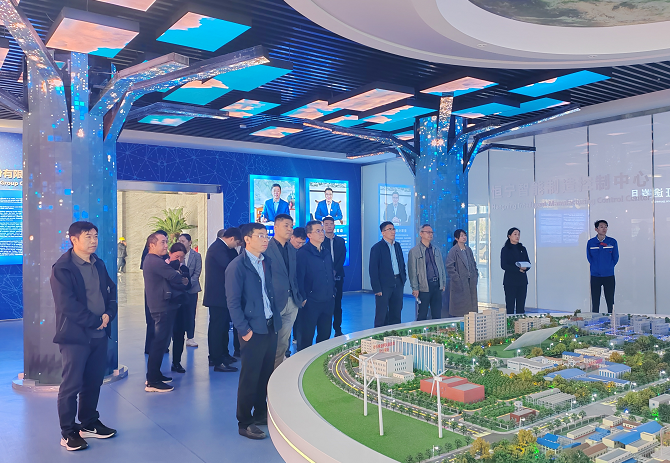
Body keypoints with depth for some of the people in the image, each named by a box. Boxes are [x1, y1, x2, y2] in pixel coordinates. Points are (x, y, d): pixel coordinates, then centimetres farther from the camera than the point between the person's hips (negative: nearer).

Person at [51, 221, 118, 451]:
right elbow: (68, 305, -18)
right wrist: (95, 321, -14)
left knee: (94, 382, 14)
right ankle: (68, 433, 15)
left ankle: (89, 424, 29)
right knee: (71, 385, 2)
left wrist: (109, 313, -5)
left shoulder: (98, 264, 10)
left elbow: (111, 290, 14)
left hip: (99, 334, 6)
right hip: (75, 335, -6)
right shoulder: (62, 268, -11)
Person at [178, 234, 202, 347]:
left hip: (191, 288, 0)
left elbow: (197, 273, 0)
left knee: (190, 314, 3)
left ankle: (190, 338, 11)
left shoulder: (196, 256, 3)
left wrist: (188, 283, -11)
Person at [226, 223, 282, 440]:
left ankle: (261, 413, 32)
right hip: (253, 331, -7)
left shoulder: (267, 262, 10)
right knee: (249, 378, 3)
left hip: (270, 327, 7)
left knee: (266, 374, 15)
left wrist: (276, 319, 8)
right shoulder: (237, 266, -12)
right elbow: (233, 302, -13)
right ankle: (245, 423, 16)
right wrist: (244, 330, -14)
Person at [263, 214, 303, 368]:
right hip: (274, 303, -6)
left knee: (283, 343, 13)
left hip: (291, 303, 6)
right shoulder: (266, 248, -11)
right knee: (273, 344, 2)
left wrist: (299, 296, 9)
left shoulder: (292, 250, 12)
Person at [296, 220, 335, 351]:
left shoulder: (327, 252, 12)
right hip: (311, 302, -6)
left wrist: (333, 292, 14)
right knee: (306, 337, 3)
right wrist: (303, 298, -15)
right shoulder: (303, 253, -9)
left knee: (325, 335, 14)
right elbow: (299, 277, -12)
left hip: (328, 301, 6)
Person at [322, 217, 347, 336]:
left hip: (338, 276, 3)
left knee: (337, 303, 5)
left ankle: (338, 329, 10)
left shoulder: (340, 241, 13)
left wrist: (335, 270, -9)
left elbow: (343, 257, 4)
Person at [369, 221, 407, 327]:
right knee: (381, 315, -1)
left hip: (398, 283, 6)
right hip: (384, 285, -6)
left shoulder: (397, 245, 12)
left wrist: (403, 277, 9)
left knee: (396, 313, 12)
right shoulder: (377, 248, -8)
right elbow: (373, 270, -10)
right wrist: (377, 289, -13)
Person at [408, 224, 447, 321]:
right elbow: (412, 271, -5)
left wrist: (443, 284, 12)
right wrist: (415, 288, -10)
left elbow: (442, 267, 19)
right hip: (424, 287, -5)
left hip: (437, 286, 5)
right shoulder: (414, 251, -3)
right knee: (422, 315, 0)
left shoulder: (436, 250, 15)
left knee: (437, 315, 9)